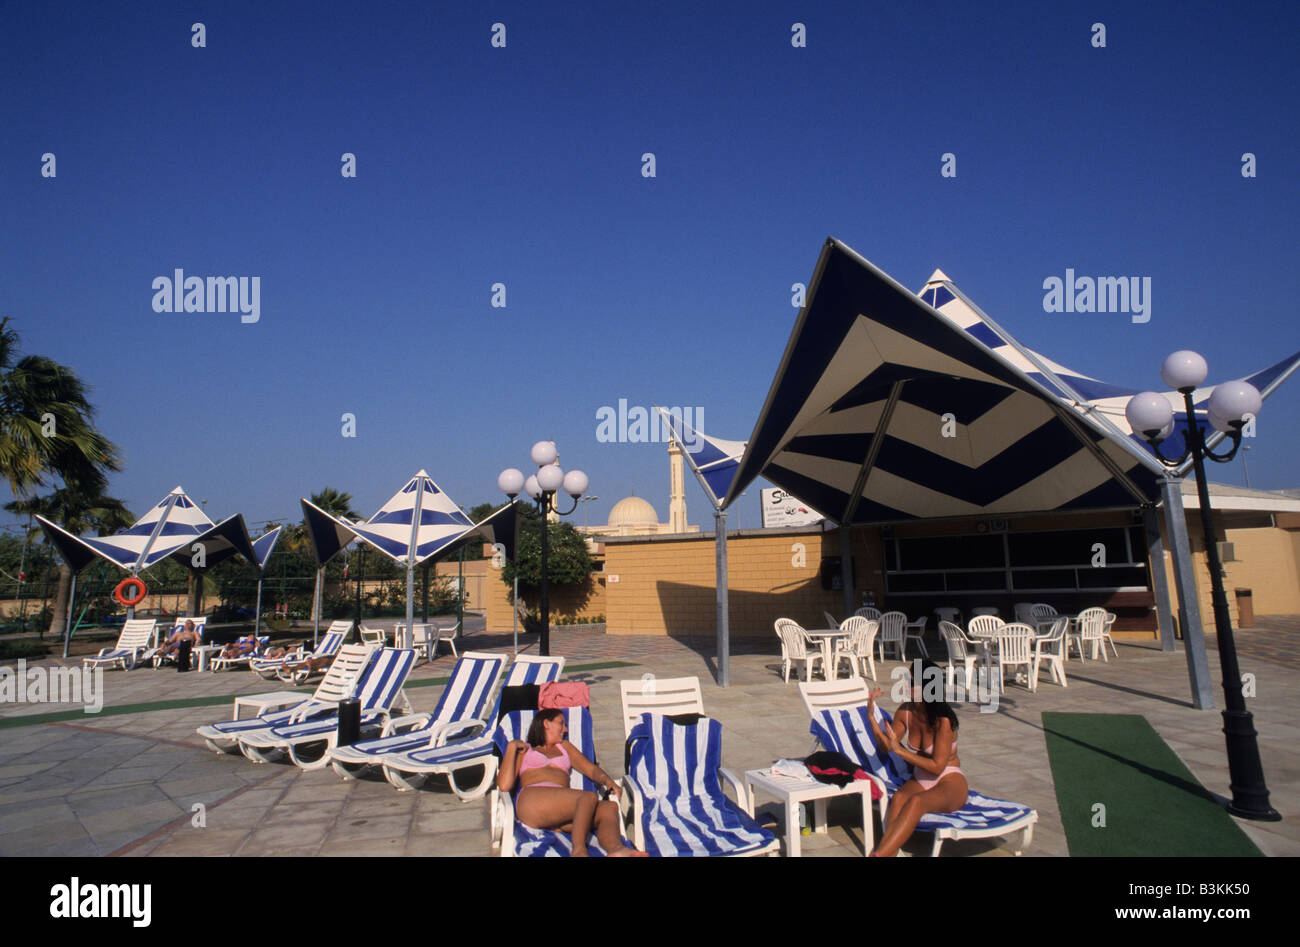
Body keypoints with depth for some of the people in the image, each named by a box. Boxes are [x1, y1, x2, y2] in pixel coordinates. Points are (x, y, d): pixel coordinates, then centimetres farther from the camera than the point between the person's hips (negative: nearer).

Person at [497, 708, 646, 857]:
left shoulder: (564, 746, 37)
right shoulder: (523, 749, 25)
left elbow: (591, 769, 24)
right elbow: (504, 785, 8)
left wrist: (607, 781, 3)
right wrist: (511, 747, 9)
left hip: (562, 813, 4)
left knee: (609, 807, -28)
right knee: (589, 797, -31)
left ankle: (616, 849, -55)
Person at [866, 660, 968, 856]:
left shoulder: (943, 720, -19)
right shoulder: (905, 712, -3)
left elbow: (937, 766, -19)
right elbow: (886, 747, 5)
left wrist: (900, 750, -23)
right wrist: (871, 717, -9)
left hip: (950, 784, -5)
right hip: (920, 780, 5)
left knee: (916, 802, -35)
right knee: (898, 799, -29)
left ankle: (877, 854, -42)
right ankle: (889, 851, -43)